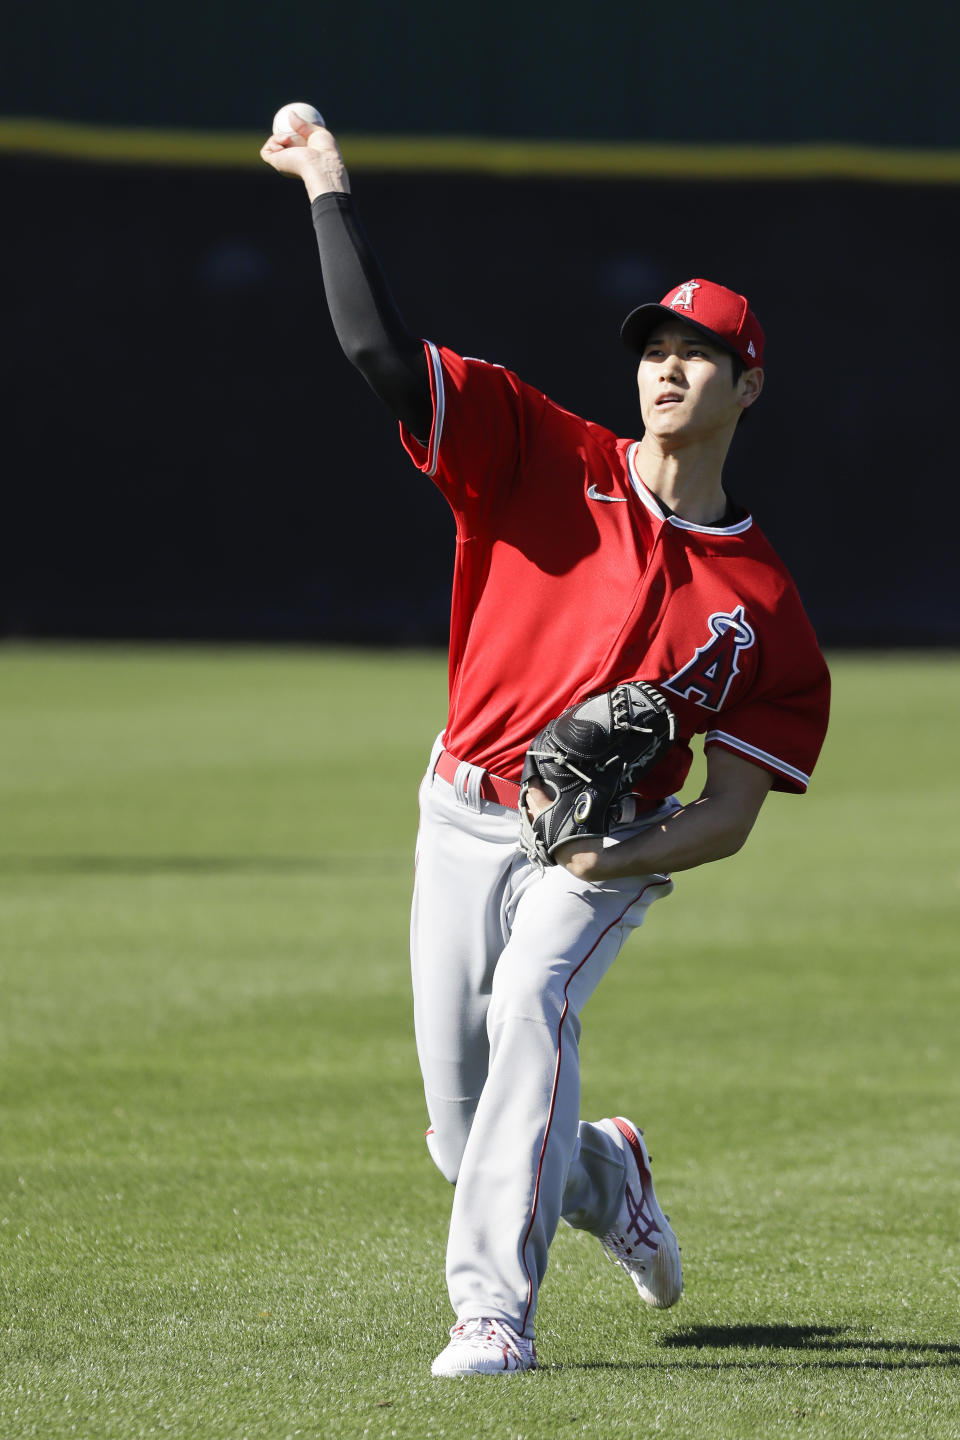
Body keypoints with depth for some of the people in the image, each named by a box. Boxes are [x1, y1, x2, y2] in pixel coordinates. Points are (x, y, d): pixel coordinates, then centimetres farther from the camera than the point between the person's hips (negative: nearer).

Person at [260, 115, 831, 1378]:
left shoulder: (760, 602, -1)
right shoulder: (547, 461, 0)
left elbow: (732, 812, -2)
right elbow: (381, 352, -9)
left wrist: (628, 857, -20)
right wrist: (331, 193, -13)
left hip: (609, 851, -2)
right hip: (466, 822, 2)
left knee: (531, 1001, -33)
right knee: (466, 1139, 4)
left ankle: (495, 1308, -35)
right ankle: (602, 1177, 42)